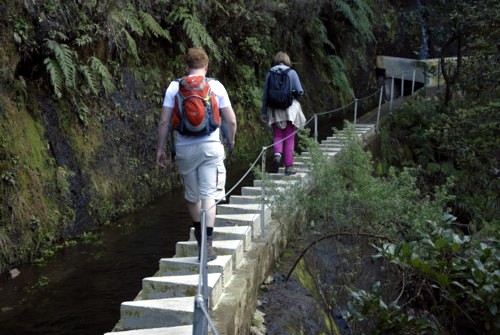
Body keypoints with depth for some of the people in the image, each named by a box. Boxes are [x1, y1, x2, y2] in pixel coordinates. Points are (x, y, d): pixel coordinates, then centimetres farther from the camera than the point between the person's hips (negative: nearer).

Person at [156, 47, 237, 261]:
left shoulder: (174, 87, 2)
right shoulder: (216, 86, 1)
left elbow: (164, 121, -2)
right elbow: (231, 120, 2)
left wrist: (160, 149, 7)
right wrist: (231, 141, 20)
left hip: (184, 149, 2)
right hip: (210, 147, -2)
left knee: (192, 196, 16)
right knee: (208, 195, -1)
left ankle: (199, 238, 35)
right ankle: (207, 244, -9)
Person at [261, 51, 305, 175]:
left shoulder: (270, 74, 1)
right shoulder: (292, 73, -4)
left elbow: (265, 95, 3)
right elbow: (300, 92, -6)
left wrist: (264, 113, 10)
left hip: (274, 110, 1)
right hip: (290, 109, -1)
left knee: (277, 135, 14)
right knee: (289, 138, 6)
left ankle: (277, 154, -14)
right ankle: (289, 166, 9)